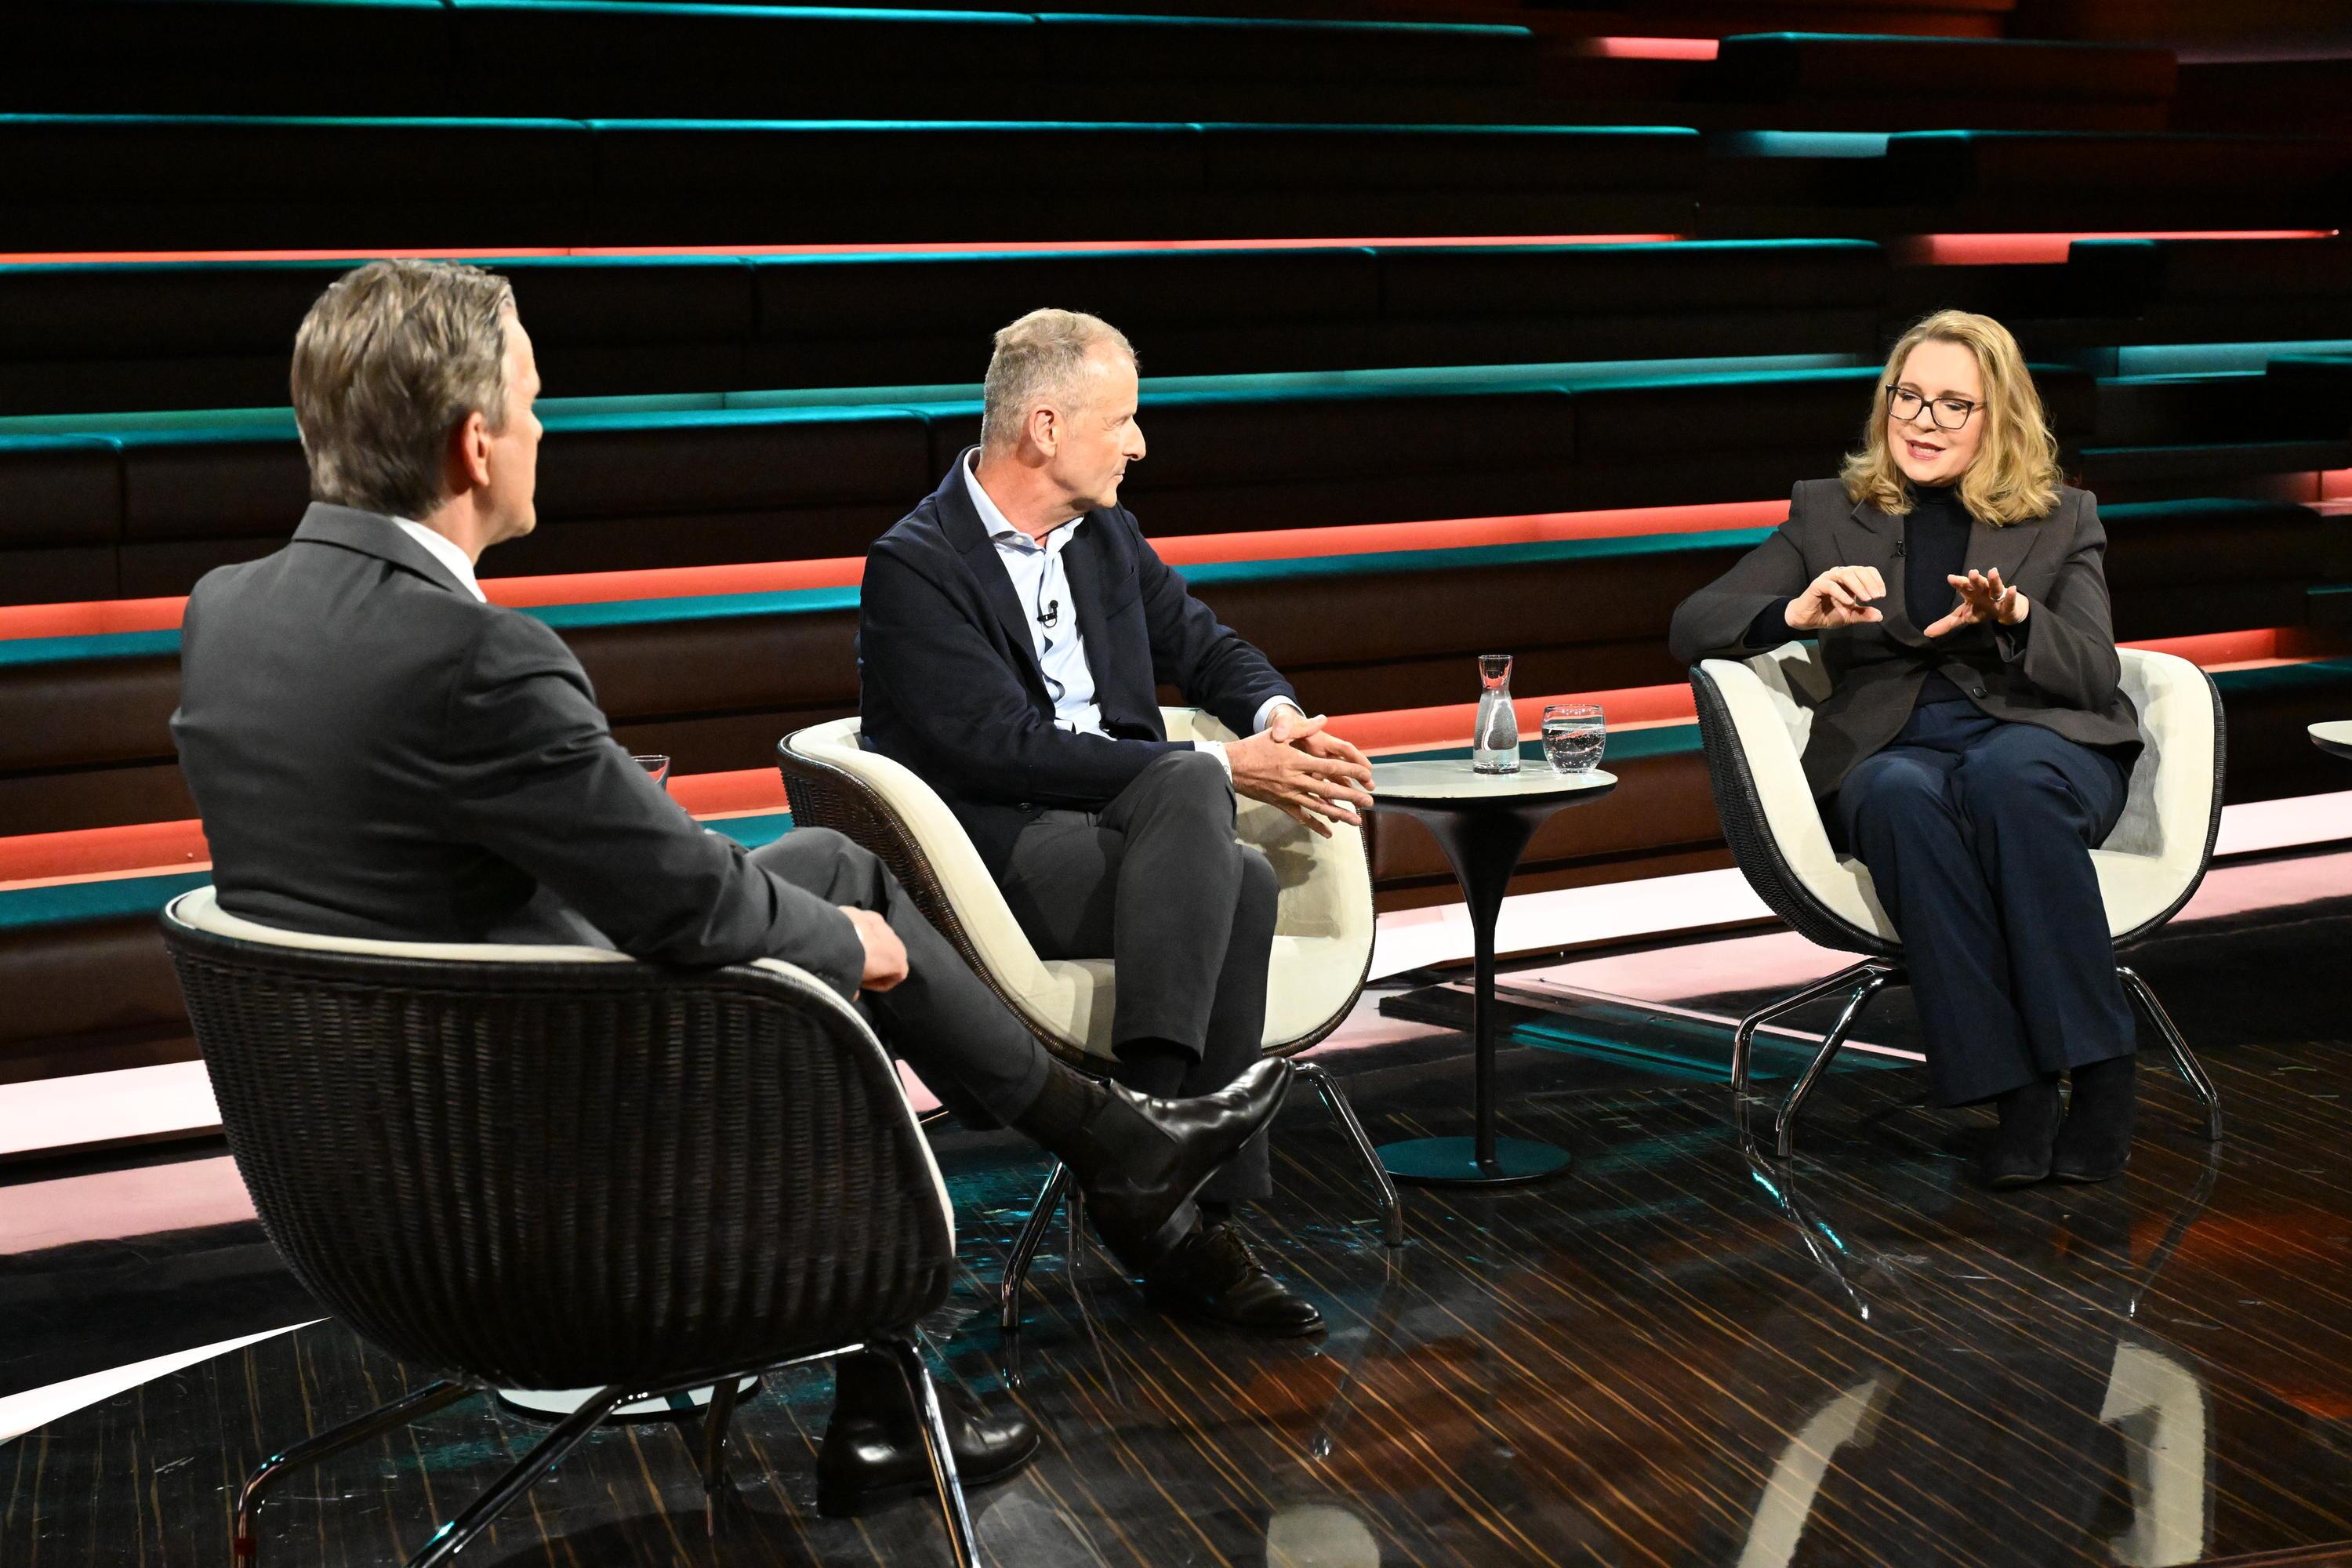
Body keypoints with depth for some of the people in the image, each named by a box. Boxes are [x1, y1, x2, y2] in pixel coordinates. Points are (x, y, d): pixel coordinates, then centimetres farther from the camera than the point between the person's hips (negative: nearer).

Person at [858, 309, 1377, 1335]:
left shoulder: (1106, 536, 14)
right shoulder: (914, 567, -9)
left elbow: (1206, 648, 24)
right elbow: (1008, 749, -18)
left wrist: (1276, 714, -2)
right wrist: (1224, 771, -20)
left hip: (1122, 827, 6)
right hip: (996, 857, -6)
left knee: (1239, 884, -28)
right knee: (1190, 783, -31)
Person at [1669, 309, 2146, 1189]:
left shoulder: (2062, 523, 17)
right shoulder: (1828, 515, 17)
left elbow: (2096, 677, 4)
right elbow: (1692, 627, 7)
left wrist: (2014, 616, -17)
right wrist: (1796, 613, -14)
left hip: (2042, 743, 0)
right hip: (1888, 750, 1)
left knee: (2006, 775, -38)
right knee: (1904, 795, -37)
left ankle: (2098, 1073, -35)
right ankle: (2014, 1088, -38)